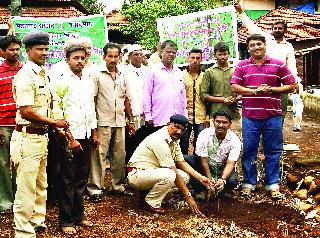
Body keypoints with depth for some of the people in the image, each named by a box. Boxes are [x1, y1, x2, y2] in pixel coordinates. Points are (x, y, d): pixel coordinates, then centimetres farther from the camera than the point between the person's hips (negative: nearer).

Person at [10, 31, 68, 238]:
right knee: (26, 188, -1)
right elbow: (26, 111, -21)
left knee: (41, 185, 20)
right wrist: (54, 122, -15)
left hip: (42, 136, 9)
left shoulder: (43, 74, 14)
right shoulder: (25, 75, -15)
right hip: (28, 137, -9)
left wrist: (60, 126, 11)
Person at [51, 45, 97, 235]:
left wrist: (94, 134, 15)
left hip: (86, 136, 6)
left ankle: (78, 215, 24)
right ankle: (66, 220, 12)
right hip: (70, 136, -6)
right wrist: (70, 139, -15)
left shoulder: (89, 82, 11)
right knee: (67, 180, 2)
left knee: (82, 178, 13)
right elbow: (57, 113, -13)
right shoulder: (61, 82, -9)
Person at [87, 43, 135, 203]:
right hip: (103, 122, -5)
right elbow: (92, 99, -4)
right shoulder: (97, 75, -1)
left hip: (120, 122, 5)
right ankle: (95, 189, 2)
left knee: (120, 155, 10)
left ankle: (118, 186, 21)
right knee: (99, 155, -4)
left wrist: (131, 120, 16)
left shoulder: (123, 77, 14)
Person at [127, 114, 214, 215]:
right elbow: (173, 172, -25)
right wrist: (188, 196, -22)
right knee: (169, 175, -33)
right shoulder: (159, 140, -25)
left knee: (184, 175, -2)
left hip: (153, 171, 10)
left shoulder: (174, 140, 4)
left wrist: (200, 178, -4)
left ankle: (150, 192, 5)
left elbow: (182, 163, 10)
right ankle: (151, 202, -10)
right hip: (136, 174, -10)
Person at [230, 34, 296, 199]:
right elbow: (234, 87, 0)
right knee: (249, 151, 6)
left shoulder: (278, 65, 6)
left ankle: (273, 185, 15)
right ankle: (249, 183, 17)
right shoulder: (242, 66, 8)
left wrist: (271, 90, -9)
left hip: (273, 116, 0)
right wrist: (255, 91, -12)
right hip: (250, 116, 1)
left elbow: (291, 86, 4)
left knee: (273, 151, 5)